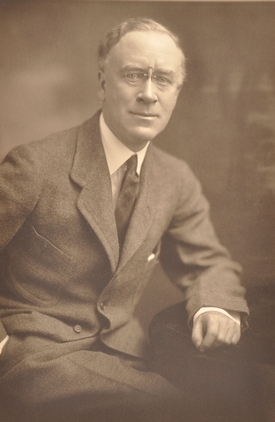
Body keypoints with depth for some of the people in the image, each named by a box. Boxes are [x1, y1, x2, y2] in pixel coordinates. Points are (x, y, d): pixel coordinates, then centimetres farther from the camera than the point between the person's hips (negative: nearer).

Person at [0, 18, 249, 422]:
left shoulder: (178, 180, 3)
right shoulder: (35, 164, -15)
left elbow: (209, 264, 10)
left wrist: (215, 308, -11)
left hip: (123, 350, 6)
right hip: (38, 352, -5)